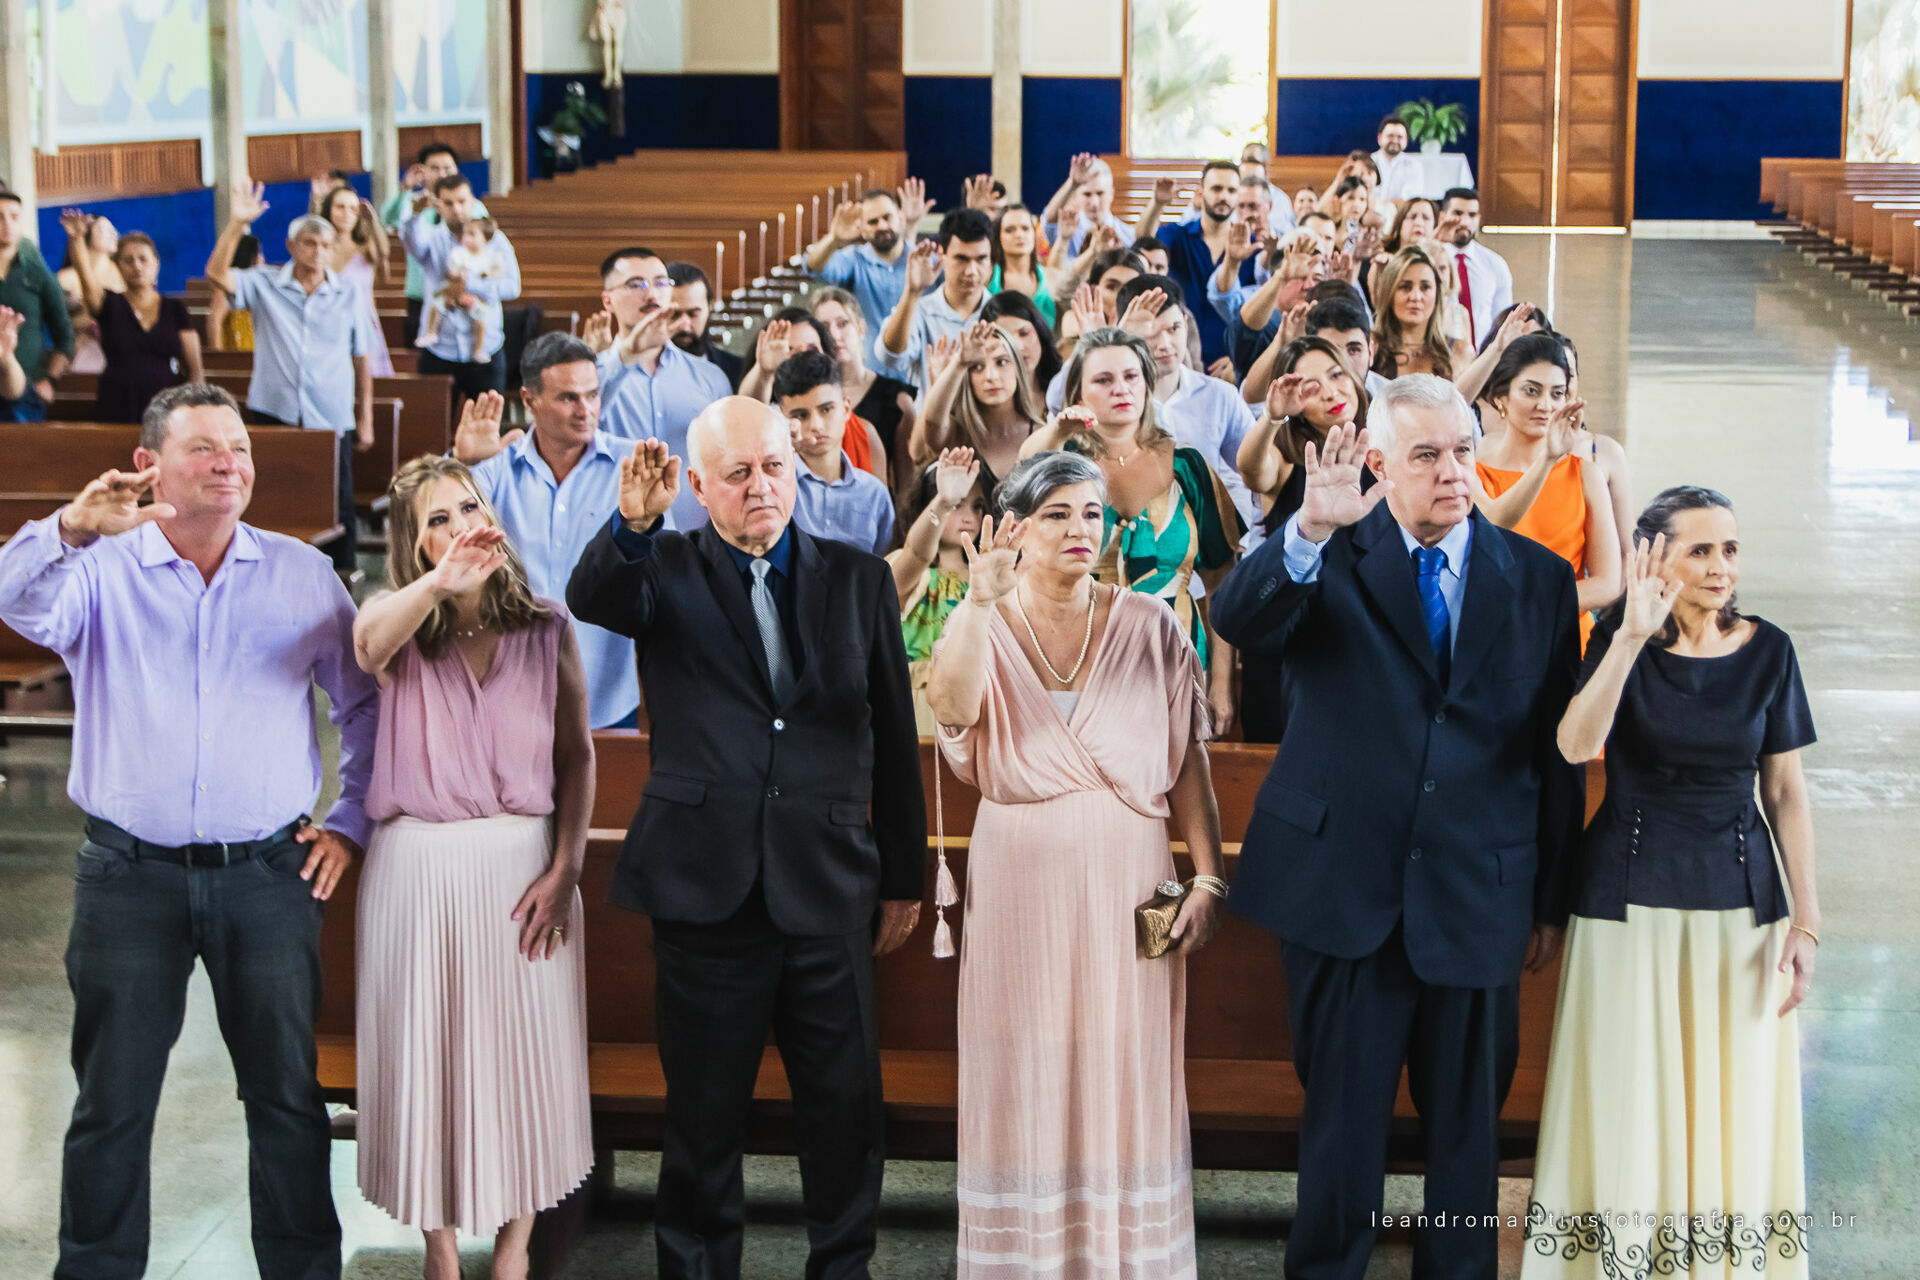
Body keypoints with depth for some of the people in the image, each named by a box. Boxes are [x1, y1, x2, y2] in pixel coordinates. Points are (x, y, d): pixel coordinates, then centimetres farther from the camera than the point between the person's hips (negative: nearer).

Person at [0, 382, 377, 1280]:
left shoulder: (303, 574, 7)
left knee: (287, 1093, 6)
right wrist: (72, 529, -38)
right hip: (131, 873, -1)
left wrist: (351, 822, 7)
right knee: (112, 1100, 6)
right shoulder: (101, 569, 2)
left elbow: (367, 702, 14)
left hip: (269, 871, 1)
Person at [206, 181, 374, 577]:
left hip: (331, 420, 0)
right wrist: (237, 223, -20)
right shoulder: (265, 285, 4)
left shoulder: (348, 298, 6)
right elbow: (217, 273, -12)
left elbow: (361, 362, 9)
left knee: (336, 501, 3)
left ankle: (342, 571, 14)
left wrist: (365, 418, 8)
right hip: (273, 413, 0)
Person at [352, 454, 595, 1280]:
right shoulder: (403, 629, -1)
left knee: (523, 1047, 8)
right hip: (418, 864, 0)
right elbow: (366, 645, -27)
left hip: (523, 861, 1)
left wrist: (564, 870, -6)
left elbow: (577, 755, 3)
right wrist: (440, 583, -44)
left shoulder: (546, 629, 2)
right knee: (426, 1048, 7)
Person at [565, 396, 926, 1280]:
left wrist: (904, 878, 10)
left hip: (829, 890, 2)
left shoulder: (859, 579, 7)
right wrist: (632, 525, -40)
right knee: (704, 1115, 10)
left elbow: (894, 738, 10)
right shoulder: (667, 572, 3)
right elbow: (590, 601, -20)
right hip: (707, 887, -1)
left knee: (845, 1108, 9)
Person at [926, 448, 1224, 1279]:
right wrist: (982, 599, -28)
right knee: (1024, 1077, 5)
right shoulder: (985, 625, 0)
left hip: (1127, 889, 0)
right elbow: (953, 706, -22)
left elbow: (1188, 762, 2)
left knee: (1126, 1075, 5)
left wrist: (1207, 877, -4)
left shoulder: (1150, 628, 2)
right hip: (1021, 890, 0)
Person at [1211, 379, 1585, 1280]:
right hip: (1345, 891, -2)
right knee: (1342, 1114, 8)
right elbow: (1238, 621, -21)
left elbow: (1560, 750, 7)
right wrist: (1309, 529, -36)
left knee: (1468, 1123, 12)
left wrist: (1552, 901, 8)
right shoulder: (1332, 558, 0)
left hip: (1478, 900, 2)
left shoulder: (1539, 579, 5)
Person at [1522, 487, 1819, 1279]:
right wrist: (1634, 636, -30)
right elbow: (1576, 746, -22)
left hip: (1740, 898, 2)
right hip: (1631, 897, -2)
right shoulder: (1623, 640, -4)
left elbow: (1786, 794, 3)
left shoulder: (1767, 650, 1)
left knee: (1735, 1112, 6)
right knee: (1627, 1106, 2)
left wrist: (1806, 919, -1)